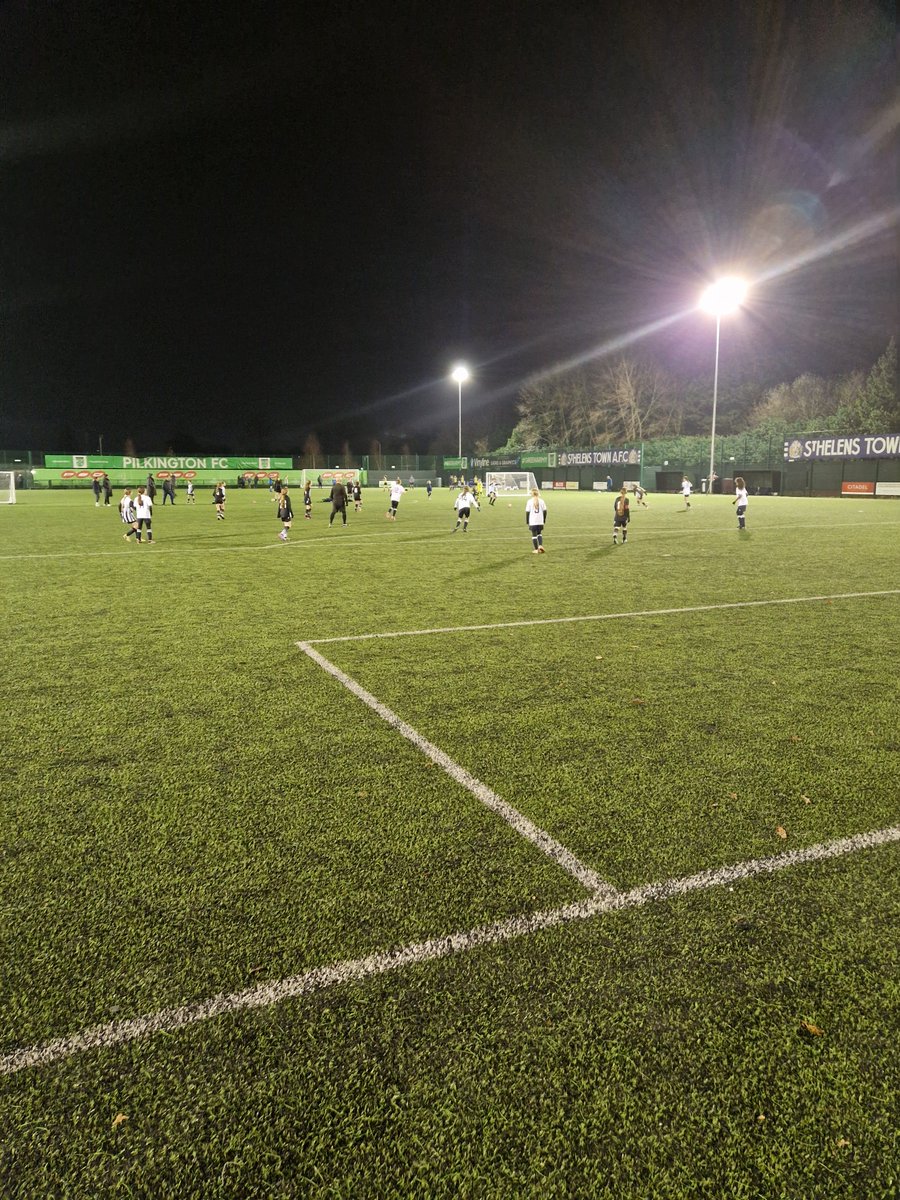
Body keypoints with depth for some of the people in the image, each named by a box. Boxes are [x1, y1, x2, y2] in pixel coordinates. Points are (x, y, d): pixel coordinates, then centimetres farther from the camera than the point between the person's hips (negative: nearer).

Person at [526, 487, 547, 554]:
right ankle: (540, 545, 0)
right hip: (540, 522, 3)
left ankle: (536, 549, 6)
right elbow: (545, 511, 5)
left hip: (532, 522, -3)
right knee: (539, 534, 20)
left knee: (534, 535, 5)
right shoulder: (541, 501, 2)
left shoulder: (529, 501, -5)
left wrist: (527, 521, 4)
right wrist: (544, 520, 16)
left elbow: (527, 512, -5)